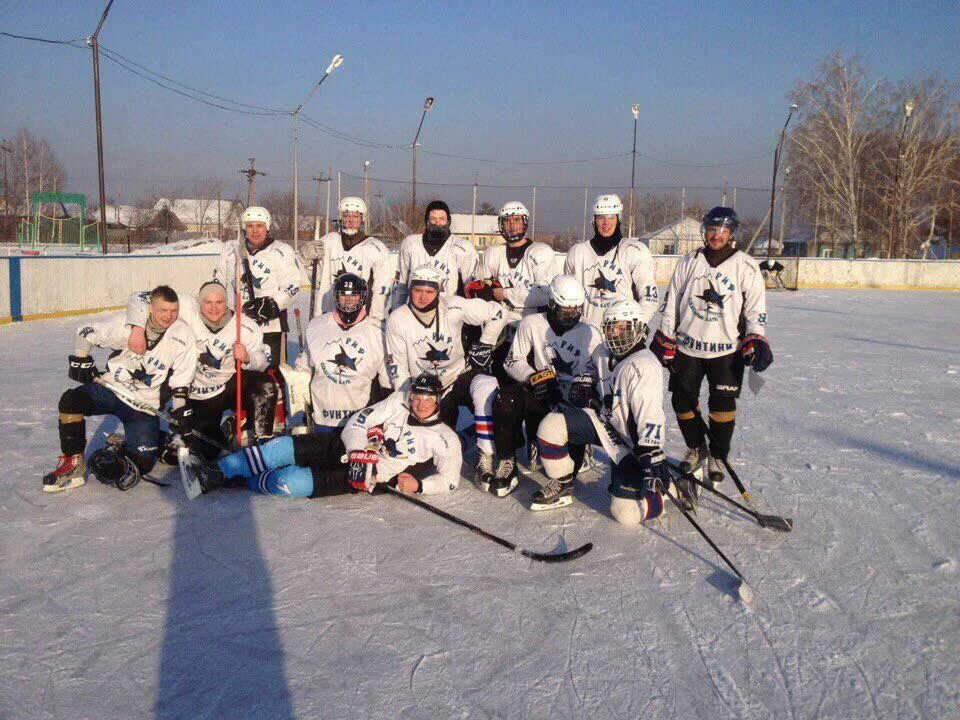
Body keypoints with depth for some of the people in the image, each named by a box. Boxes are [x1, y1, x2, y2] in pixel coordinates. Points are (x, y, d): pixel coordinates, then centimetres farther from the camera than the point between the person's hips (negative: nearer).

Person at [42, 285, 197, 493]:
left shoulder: (184, 336, -9)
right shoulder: (127, 323, -9)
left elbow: (180, 381, -1)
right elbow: (87, 332, 4)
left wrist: (181, 410, -7)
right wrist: (81, 357, -10)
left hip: (145, 405, -1)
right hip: (110, 388, 1)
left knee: (142, 463, -14)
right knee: (71, 400, -28)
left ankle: (121, 449, 20)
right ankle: (73, 464, -14)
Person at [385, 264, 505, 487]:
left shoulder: (454, 308, -13)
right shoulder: (398, 320, -9)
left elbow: (496, 313, -2)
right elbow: (397, 367, -2)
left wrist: (484, 346, -2)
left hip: (461, 374, -2)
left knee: (487, 386, -35)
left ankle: (485, 459, -29)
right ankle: (450, 433, 34)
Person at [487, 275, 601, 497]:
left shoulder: (590, 335, 6)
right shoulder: (532, 324, 2)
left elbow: (592, 376, 6)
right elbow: (512, 361, 1)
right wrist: (536, 378, -16)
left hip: (569, 400, 0)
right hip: (537, 395, 0)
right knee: (506, 399, -34)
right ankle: (506, 464, -19)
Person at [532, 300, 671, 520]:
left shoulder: (644, 366, -25)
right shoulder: (602, 353, 0)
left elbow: (650, 418, -31)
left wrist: (652, 458, -37)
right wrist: (584, 385, 4)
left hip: (630, 443, -7)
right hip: (603, 420, 7)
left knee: (626, 514, -14)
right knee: (551, 426, -14)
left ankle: (667, 490, 16)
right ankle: (562, 486, 6)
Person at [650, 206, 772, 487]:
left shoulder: (746, 266, 0)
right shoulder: (688, 262, 6)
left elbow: (756, 308, 2)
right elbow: (671, 302, 9)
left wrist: (755, 340, -10)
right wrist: (665, 339, 5)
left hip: (727, 348, -2)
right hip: (687, 345, 3)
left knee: (723, 404, -5)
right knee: (682, 400, 4)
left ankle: (717, 457, 15)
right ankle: (696, 448, 27)